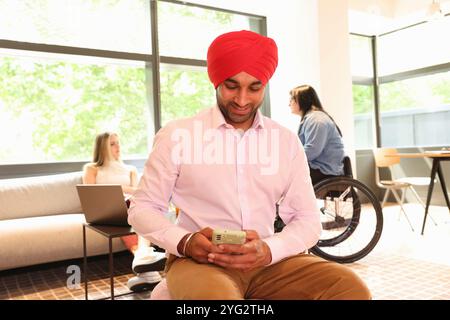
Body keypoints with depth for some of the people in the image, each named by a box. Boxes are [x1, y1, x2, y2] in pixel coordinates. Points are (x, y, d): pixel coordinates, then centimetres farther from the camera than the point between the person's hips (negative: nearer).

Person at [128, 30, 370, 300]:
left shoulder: (287, 141, 7)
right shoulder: (176, 135, 0)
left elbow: (308, 219, 5)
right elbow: (142, 209, 3)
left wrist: (268, 250, -16)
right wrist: (185, 242, -17)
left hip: (266, 261, 4)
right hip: (200, 261, -4)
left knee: (350, 286, -18)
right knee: (217, 294, -37)